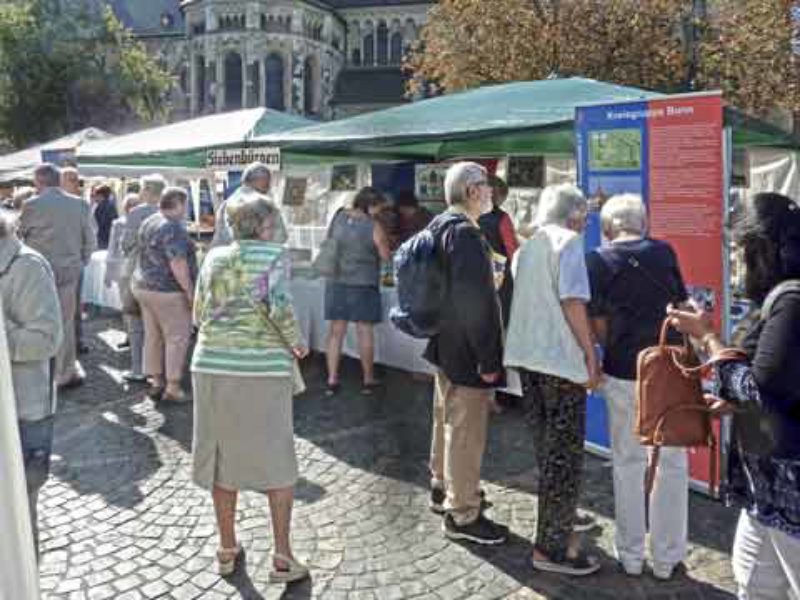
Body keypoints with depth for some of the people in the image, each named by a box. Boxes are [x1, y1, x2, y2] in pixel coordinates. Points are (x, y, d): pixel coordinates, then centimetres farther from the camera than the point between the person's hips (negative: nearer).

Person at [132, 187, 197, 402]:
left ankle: (156, 382, 19)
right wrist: (190, 291, -19)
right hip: (168, 291, -9)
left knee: (153, 336, 13)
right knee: (177, 338, -2)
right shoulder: (173, 228, -18)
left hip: (143, 286, 9)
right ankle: (172, 387, -1)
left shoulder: (148, 223, 12)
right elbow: (177, 264, -24)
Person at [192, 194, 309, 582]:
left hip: (212, 366, 4)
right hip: (263, 368, -4)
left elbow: (199, 315, 12)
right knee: (276, 461, 8)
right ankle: (282, 557, 11)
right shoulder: (274, 254, -2)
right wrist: (296, 342, -1)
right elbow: (280, 306, -17)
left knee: (222, 456, 14)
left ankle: (227, 549, 26)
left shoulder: (214, 257, 11)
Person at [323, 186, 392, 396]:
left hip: (336, 283, 4)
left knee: (336, 331, 9)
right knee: (365, 331, 7)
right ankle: (368, 380, 17)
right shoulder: (374, 226, -13)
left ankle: (332, 380, 12)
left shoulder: (338, 218, 0)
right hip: (363, 284, -4)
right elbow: (386, 255, -6)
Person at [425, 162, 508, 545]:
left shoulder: (440, 226, 9)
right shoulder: (465, 233, -22)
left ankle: (442, 489, 41)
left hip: (444, 344, 10)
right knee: (466, 431, 2)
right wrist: (488, 359, -22)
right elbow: (474, 300, -26)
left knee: (447, 420, 23)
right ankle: (462, 515, 15)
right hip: (466, 352, -10)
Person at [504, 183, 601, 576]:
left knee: (548, 449, 19)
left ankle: (558, 525, 32)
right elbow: (572, 301, -16)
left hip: (527, 355, 8)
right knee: (564, 454, 1)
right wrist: (591, 356, -13)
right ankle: (552, 547, 7)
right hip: (561, 358, -7)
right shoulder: (569, 242, -6)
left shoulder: (526, 247, 16)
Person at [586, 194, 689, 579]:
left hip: (623, 374, -1)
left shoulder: (598, 260, -4)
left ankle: (631, 556, 23)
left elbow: (598, 325, -4)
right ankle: (666, 559, 22)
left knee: (628, 465, 14)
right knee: (671, 466, 12)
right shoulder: (664, 253, 0)